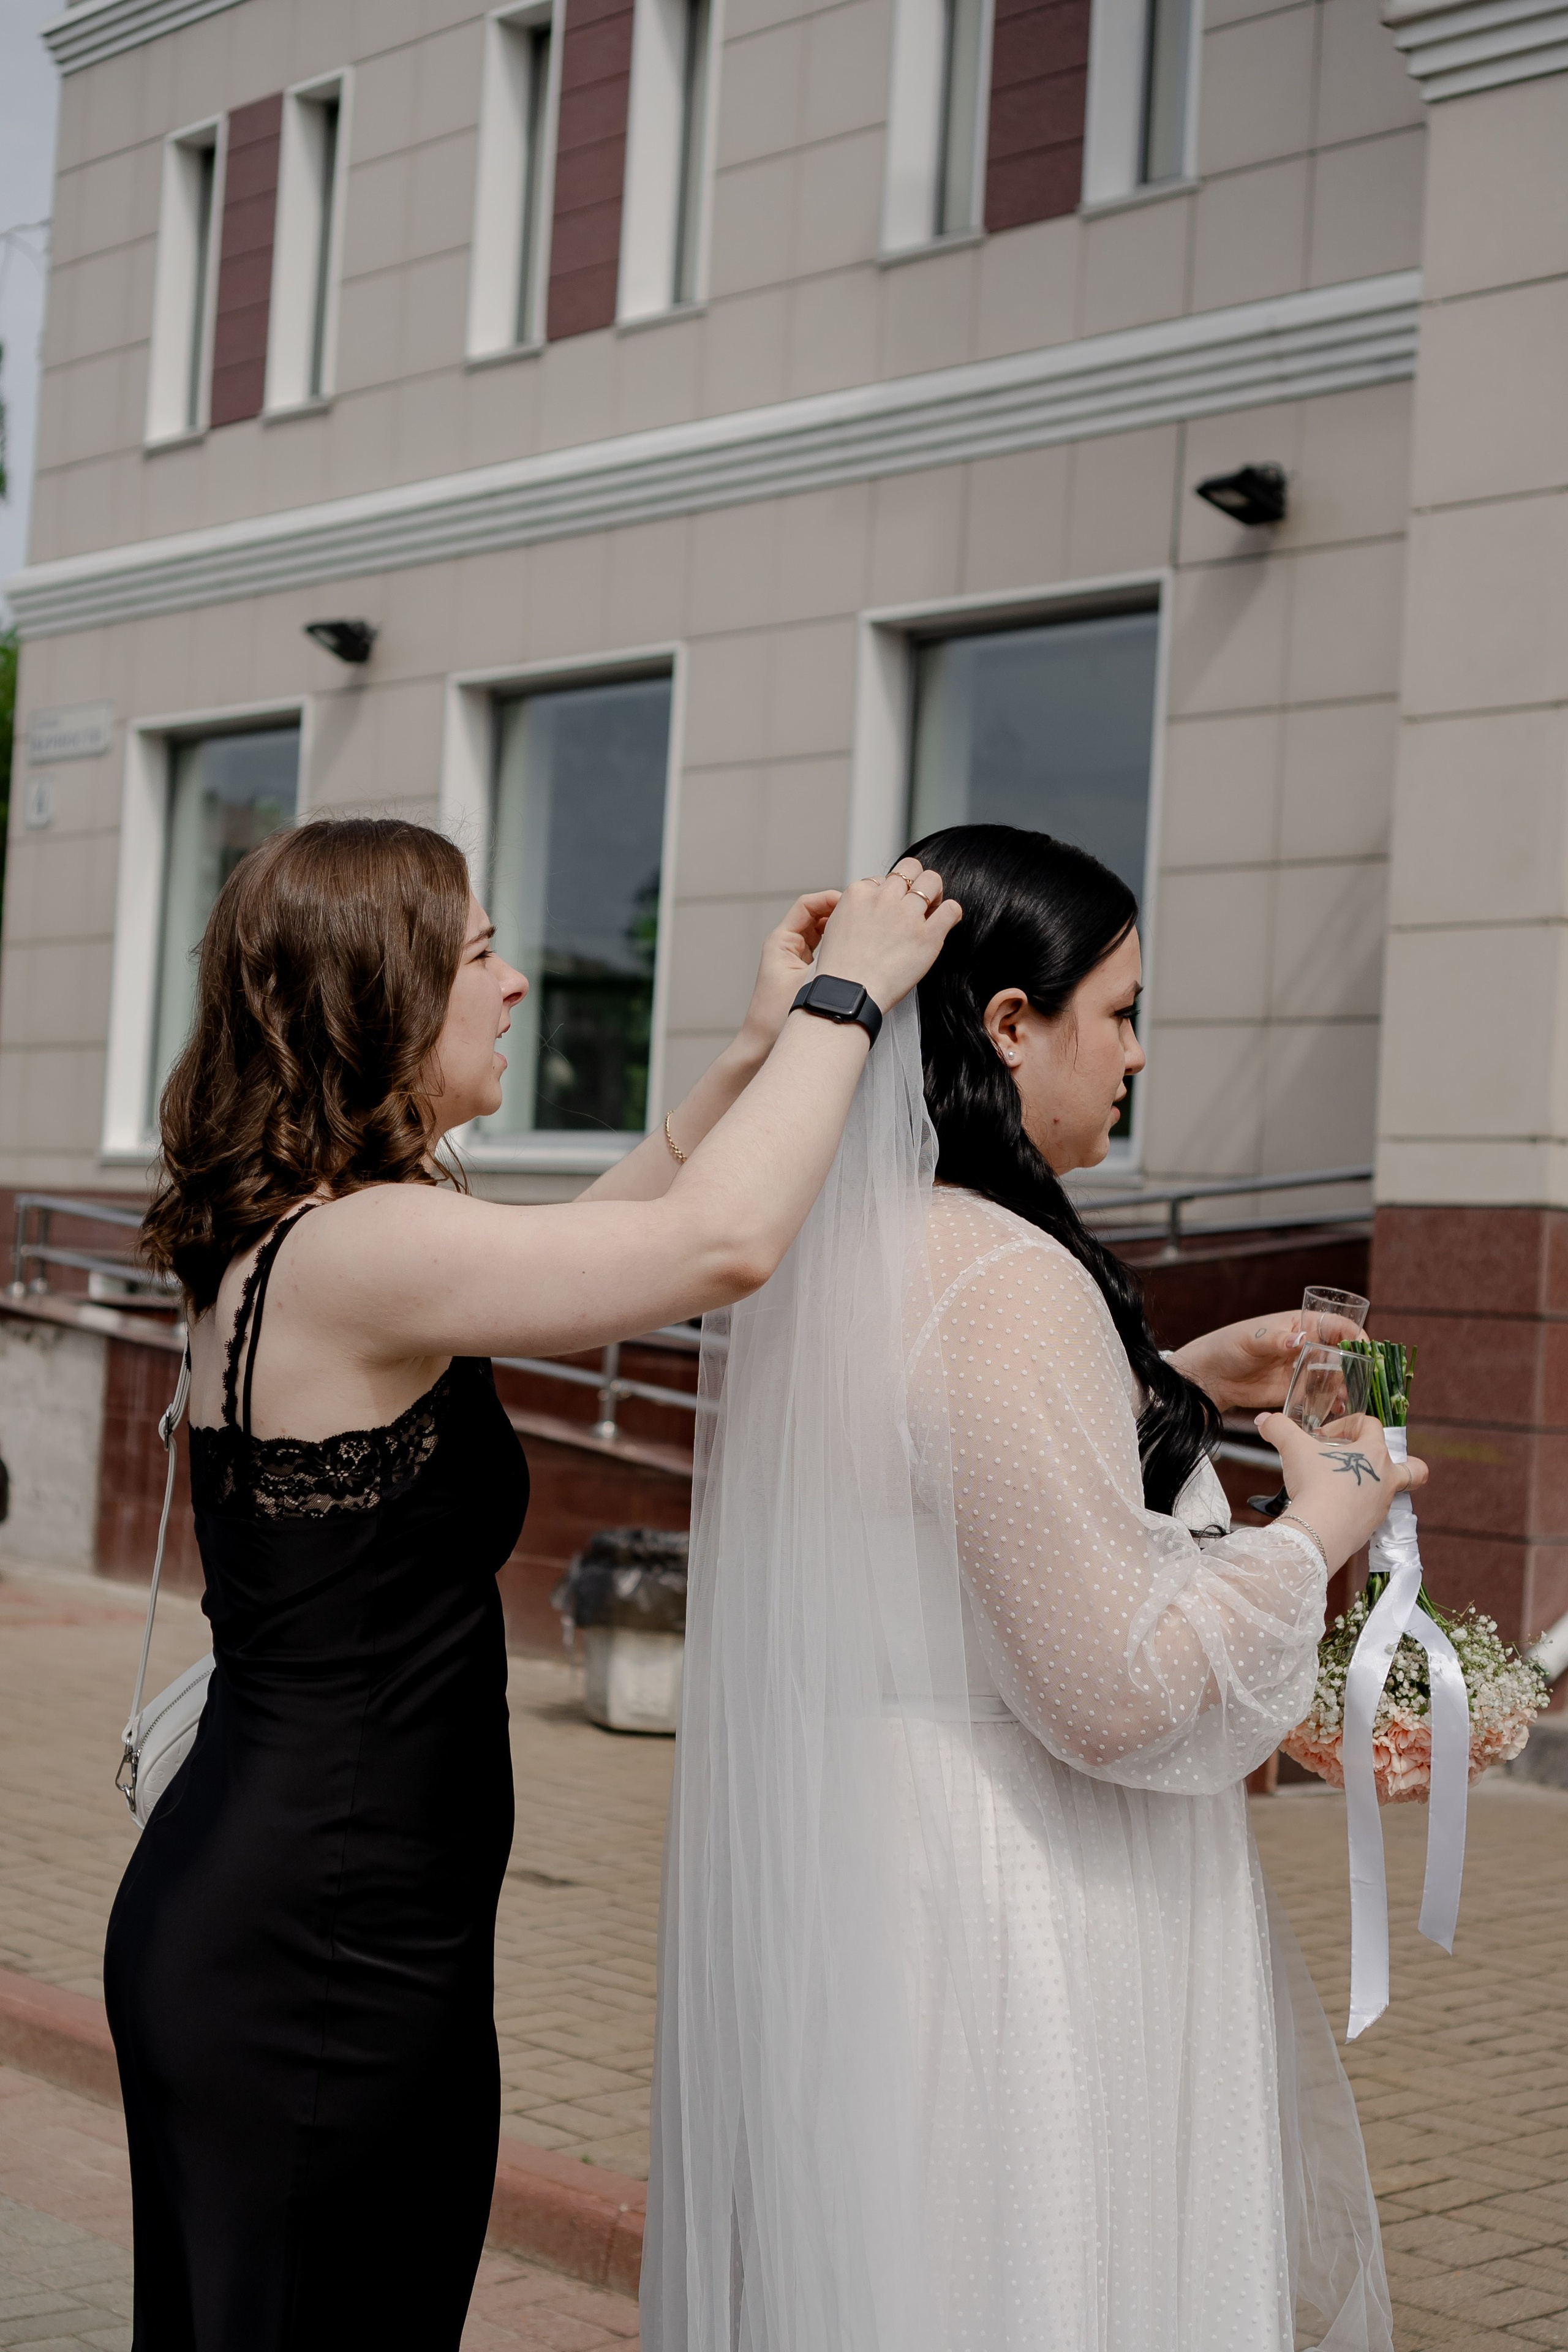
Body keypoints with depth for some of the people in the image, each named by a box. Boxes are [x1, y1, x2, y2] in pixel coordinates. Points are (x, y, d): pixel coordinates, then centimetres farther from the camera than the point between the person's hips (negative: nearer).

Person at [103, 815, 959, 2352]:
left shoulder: (268, 1244, 10)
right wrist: (841, 1002, -13)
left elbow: (579, 1243, 22)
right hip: (313, 1954, -10)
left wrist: (756, 1051, 16)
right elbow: (721, 1243, -27)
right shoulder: (353, 1250, -20)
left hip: (247, 1920, 10)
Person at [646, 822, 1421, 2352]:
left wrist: (1176, 1387, 19)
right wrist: (1315, 1534, -8)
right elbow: (1120, 1691, -23)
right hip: (999, 1927, -9)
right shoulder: (1006, 1281, -23)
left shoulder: (813, 1258, 5)